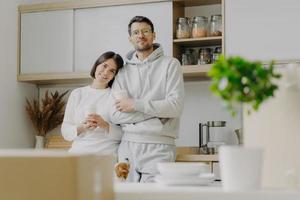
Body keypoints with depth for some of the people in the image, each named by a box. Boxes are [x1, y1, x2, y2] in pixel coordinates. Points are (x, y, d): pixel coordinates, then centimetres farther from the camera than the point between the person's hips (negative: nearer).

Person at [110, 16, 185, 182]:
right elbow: (115, 115, 0)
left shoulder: (170, 64, 3)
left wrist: (136, 105, -9)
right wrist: (156, 112, -8)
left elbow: (175, 106, -9)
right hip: (127, 146, 3)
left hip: (158, 148, -3)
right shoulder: (123, 71, 11)